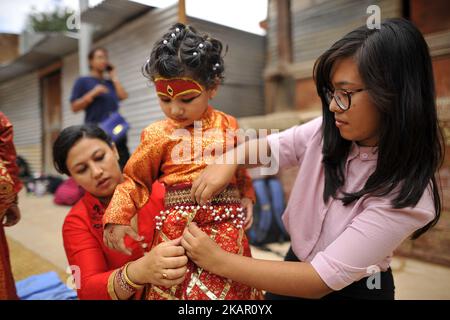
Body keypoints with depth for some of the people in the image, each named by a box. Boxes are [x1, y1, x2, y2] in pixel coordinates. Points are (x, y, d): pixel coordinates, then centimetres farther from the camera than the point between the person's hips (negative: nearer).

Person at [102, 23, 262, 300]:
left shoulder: (229, 126, 4)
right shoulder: (158, 134, -2)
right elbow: (134, 180, 6)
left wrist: (247, 197, 5)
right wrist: (117, 220, -3)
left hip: (226, 227, 2)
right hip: (176, 228, -1)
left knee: (226, 288, 5)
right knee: (173, 288, 0)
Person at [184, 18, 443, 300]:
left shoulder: (407, 195, -29)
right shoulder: (326, 133, -14)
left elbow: (324, 278, -29)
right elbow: (270, 145, 2)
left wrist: (219, 261, -29)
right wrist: (229, 162, -19)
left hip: (352, 289, -4)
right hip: (296, 263, 4)